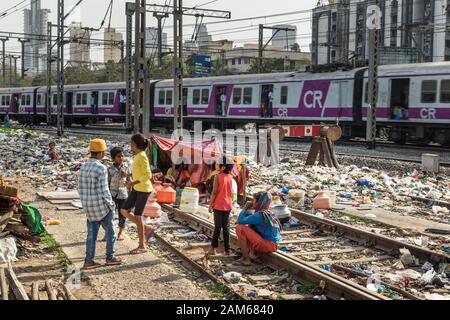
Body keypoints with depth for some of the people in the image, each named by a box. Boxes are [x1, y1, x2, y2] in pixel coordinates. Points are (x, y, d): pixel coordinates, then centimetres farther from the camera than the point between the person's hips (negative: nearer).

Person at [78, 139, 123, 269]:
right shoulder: (101, 168, -19)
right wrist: (111, 204, -5)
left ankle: (88, 261, 12)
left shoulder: (83, 168, 5)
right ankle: (110, 257, 20)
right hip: (102, 206, -7)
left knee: (91, 233, 12)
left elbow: (80, 188, 9)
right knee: (110, 231, 11)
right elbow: (104, 191, -19)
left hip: (88, 207, 7)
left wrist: (86, 203, 18)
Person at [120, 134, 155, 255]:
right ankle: (147, 229, 18)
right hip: (137, 189, 9)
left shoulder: (142, 156, -18)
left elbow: (148, 175, -23)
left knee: (137, 216, -3)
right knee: (124, 211, 7)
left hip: (144, 189, -9)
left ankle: (142, 246, 8)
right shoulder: (137, 156, 10)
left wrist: (133, 182, -23)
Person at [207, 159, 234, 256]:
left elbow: (214, 192, -13)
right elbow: (231, 192, 9)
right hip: (228, 205, 4)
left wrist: (210, 204, -6)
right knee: (226, 227, 8)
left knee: (217, 227, 1)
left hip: (219, 205, -4)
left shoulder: (218, 177, -11)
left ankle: (214, 248, 1)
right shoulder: (230, 177, 3)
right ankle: (227, 249, 9)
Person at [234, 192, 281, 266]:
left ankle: (245, 259, -7)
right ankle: (252, 251, 9)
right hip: (272, 244, 9)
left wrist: (245, 208, -3)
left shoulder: (259, 215, -17)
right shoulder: (268, 213, 11)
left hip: (268, 245, -9)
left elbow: (240, 221, -16)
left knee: (240, 228, -13)